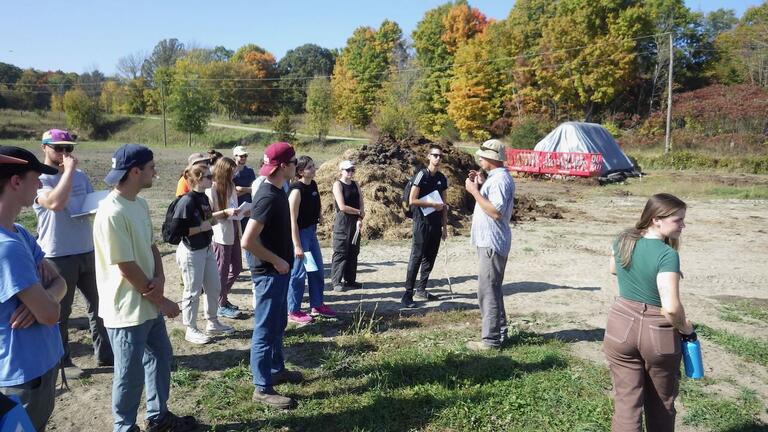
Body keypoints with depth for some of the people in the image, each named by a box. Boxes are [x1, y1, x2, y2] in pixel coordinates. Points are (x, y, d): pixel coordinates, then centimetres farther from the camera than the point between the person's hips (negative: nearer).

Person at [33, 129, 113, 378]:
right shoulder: (39, 179, -11)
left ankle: (104, 354, 27)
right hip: (58, 257, -6)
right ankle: (62, 362, 23)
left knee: (98, 305, 14)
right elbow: (56, 203, -30)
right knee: (60, 312, 8)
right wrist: (69, 169, -22)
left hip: (88, 252, 6)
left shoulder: (80, 176, 7)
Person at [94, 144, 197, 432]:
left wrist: (159, 279, -9)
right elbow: (127, 268, -22)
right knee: (131, 373, 7)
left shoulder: (140, 204, 4)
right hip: (128, 309, -9)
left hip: (150, 303, 9)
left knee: (161, 357, 21)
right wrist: (161, 301, -13)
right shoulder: (112, 213, -24)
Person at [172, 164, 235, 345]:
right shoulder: (187, 201, -20)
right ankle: (191, 330, 21)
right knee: (193, 292, 5)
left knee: (214, 287, 18)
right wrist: (201, 228, -22)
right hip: (191, 252, -9)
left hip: (207, 249, 9)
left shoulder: (204, 197, 6)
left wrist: (224, 213, 10)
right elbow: (176, 228, -24)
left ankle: (212, 323, 35)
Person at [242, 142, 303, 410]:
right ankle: (262, 388, 13)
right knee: (265, 330, 1)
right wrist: (276, 261, -19)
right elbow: (248, 241, -28)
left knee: (278, 325, 22)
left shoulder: (277, 192, 7)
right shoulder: (268, 197, -24)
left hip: (278, 272, 10)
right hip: (269, 273, -10)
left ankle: (277, 369, 38)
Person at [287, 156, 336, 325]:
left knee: (317, 270, 16)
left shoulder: (313, 185, 4)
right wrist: (297, 245, -23)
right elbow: (293, 220, -21)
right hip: (300, 233, -9)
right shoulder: (297, 190, -19)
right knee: (299, 273, -1)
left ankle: (317, 306, 31)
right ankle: (293, 312, 12)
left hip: (312, 231, 9)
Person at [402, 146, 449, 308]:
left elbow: (443, 204, 16)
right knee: (416, 257, -9)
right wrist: (433, 204, -12)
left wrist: (445, 226, 12)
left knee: (430, 258, 9)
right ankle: (408, 294, -6)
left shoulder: (442, 179, 12)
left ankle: (421, 291, 19)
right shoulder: (422, 175, -7)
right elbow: (412, 200, -13)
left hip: (436, 224, 7)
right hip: (422, 222, -7)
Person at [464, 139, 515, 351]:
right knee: (492, 288, 18)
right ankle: (499, 331, 28)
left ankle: (491, 339, 0)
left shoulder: (500, 179, -18)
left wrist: (474, 191, -21)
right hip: (489, 241, 11)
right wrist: (480, 185, 12)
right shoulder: (496, 177, 15)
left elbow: (496, 212, -26)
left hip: (492, 243, -11)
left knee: (488, 290, -6)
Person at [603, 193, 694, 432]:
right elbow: (671, 307, -27)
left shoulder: (623, 240, -2)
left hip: (621, 327, 4)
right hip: (658, 333, -4)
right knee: (661, 404, 20)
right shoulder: (667, 255, -22)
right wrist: (684, 327, -9)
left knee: (626, 402, 10)